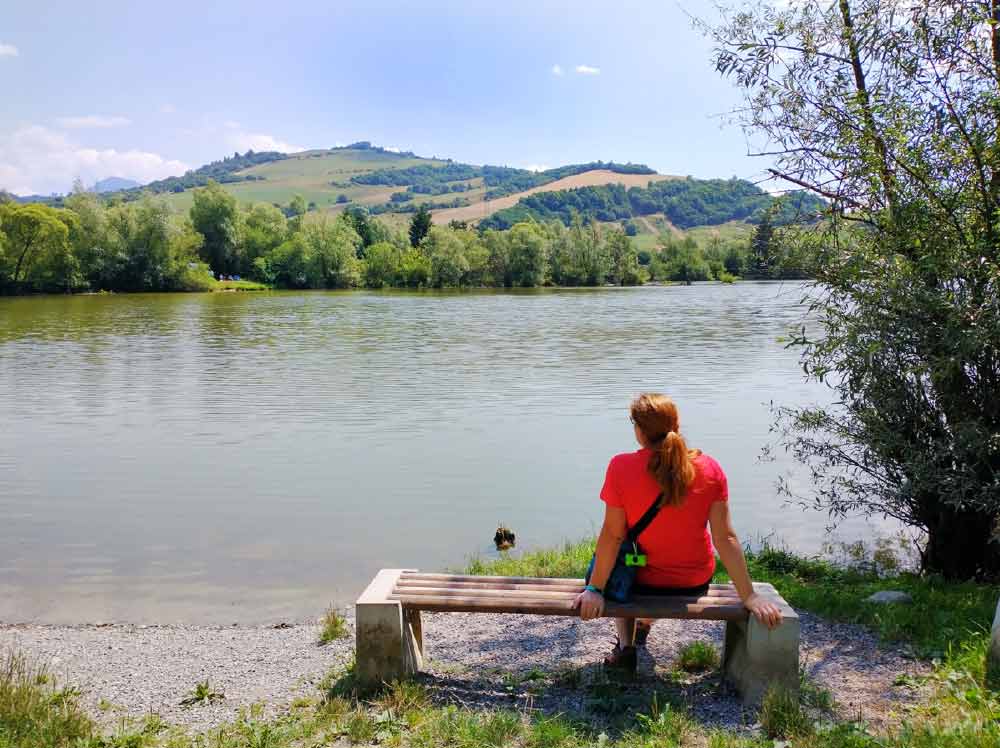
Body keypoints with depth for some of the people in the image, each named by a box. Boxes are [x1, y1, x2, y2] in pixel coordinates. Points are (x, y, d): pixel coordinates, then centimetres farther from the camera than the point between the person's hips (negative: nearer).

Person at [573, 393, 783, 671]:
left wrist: (595, 589, -9)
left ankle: (625, 646, 22)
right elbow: (726, 538, -14)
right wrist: (749, 597, -7)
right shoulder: (710, 469, -14)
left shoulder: (621, 467, -21)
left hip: (646, 583, -2)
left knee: (620, 562, 34)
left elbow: (612, 535, -18)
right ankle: (645, 624, 54)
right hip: (696, 583, 3)